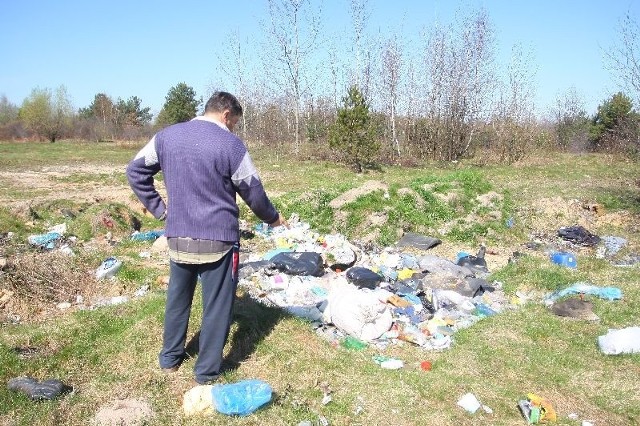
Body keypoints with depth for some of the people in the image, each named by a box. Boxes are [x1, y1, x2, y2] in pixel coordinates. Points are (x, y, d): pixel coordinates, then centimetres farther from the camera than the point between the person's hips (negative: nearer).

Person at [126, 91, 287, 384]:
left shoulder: (166, 136, 5)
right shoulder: (230, 144, -11)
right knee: (216, 305, 8)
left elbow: (135, 171, 11)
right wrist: (273, 218, 12)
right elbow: (253, 191, -4)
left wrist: (158, 208, 12)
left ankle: (170, 358, 35)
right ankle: (207, 371, 18)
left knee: (177, 297, 21)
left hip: (177, 237, 5)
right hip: (217, 239, -5)